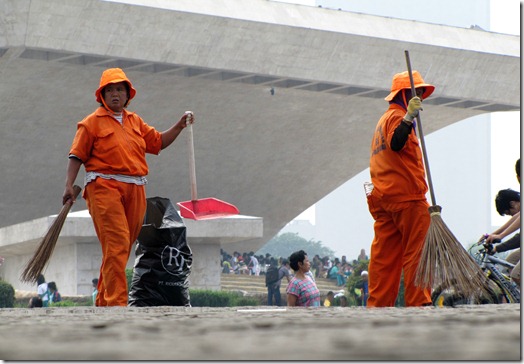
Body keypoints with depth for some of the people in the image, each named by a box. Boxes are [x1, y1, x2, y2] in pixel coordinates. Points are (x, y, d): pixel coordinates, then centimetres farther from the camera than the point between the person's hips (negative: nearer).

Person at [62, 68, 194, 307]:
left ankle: (103, 301, 17)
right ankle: (116, 302, -21)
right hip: (104, 188, -6)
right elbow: (77, 155, -2)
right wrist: (69, 186, -12)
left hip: (135, 190, 6)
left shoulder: (135, 122, 21)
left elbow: (159, 142, 25)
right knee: (116, 245, -17)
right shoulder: (92, 123, 4)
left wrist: (179, 126, 12)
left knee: (123, 248, 8)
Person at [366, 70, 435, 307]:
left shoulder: (384, 119, 26)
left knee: (384, 255, 6)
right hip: (406, 198, -10)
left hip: (382, 198, 10)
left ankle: (378, 305, 4)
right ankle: (419, 302, -13)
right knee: (417, 251, -9)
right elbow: (396, 144, -27)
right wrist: (409, 117, -39)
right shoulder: (397, 116, -7)